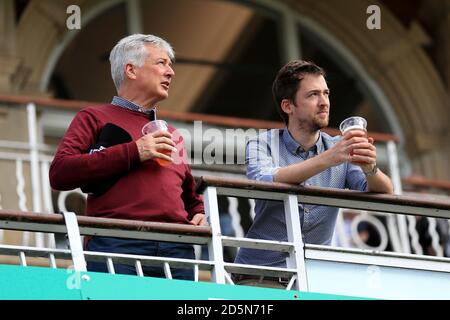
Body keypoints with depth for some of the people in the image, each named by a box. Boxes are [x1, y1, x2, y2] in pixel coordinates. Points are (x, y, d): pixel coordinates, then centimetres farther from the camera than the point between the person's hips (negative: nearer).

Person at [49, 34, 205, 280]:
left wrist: (199, 214, 14)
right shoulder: (94, 119, 12)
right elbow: (59, 173, -5)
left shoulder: (171, 135, 30)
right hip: (117, 245, -5)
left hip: (176, 249, 5)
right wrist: (132, 153, -7)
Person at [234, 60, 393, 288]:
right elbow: (264, 183, -21)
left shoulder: (341, 150, 8)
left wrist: (370, 169, -26)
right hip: (261, 276, -3)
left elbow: (384, 194, -3)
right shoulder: (262, 145, 0)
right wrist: (327, 159, -31)